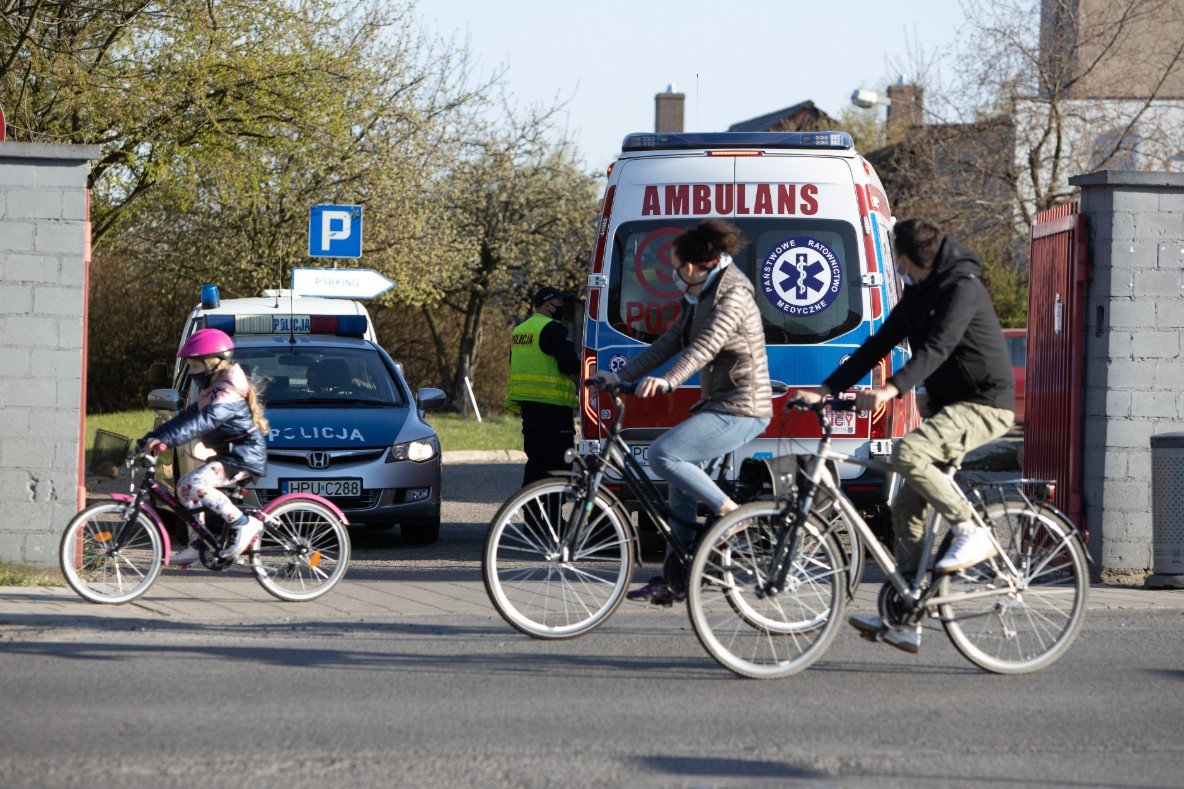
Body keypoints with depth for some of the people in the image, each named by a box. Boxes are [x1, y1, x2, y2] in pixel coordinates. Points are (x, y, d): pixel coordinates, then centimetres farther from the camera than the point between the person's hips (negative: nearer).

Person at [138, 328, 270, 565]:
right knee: (184, 486, 12)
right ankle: (196, 545, 13)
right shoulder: (212, 390, 17)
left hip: (244, 456, -11)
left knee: (194, 483, -26)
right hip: (229, 455, 11)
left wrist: (167, 438, -39)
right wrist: (154, 436, 8)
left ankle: (244, 525, -22)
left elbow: (205, 420, -31)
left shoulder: (229, 393, -17)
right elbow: (188, 416, 17)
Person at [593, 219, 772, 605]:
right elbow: (669, 343, 16)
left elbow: (706, 345, -29)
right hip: (719, 405, 10)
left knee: (663, 454, -22)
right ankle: (674, 580, 15)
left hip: (740, 410, -10)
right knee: (681, 478, 11)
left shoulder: (732, 296, -14)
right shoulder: (698, 300, 15)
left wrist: (668, 381, -42)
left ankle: (731, 513, -11)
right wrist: (620, 376, 10)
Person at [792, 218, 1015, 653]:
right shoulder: (918, 294, 14)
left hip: (985, 404, -10)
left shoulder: (962, 287, -15)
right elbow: (879, 344, 13)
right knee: (907, 509, 3)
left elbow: (938, 347, -29)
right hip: (951, 406, 10)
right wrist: (826, 390, 6)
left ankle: (971, 533, -19)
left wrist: (892, 389, -42)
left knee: (908, 453, -31)